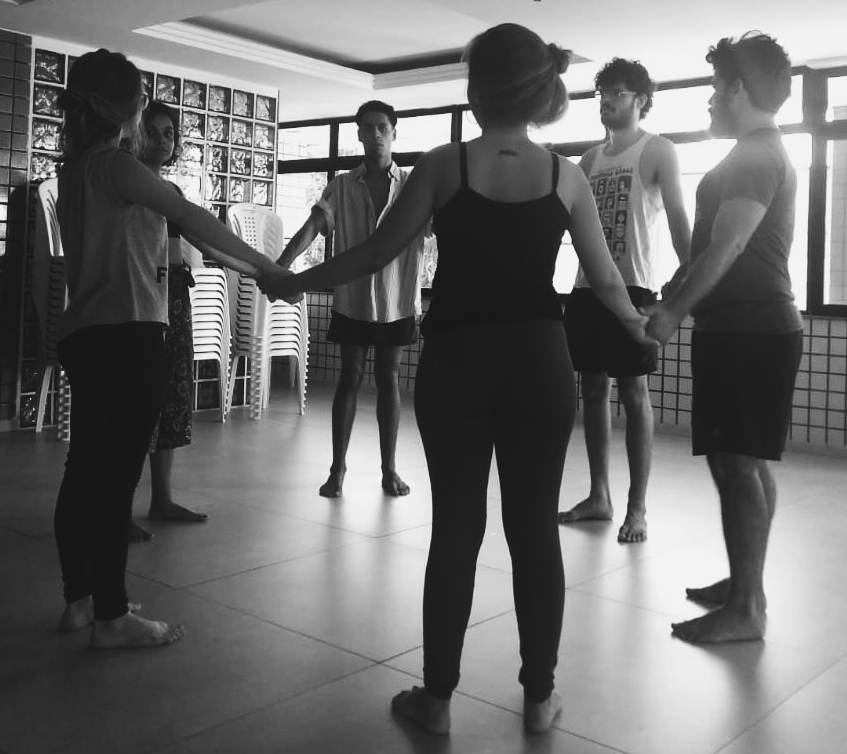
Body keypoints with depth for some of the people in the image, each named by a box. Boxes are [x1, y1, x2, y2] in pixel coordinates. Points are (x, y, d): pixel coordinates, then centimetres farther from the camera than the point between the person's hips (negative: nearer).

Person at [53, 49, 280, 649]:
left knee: (86, 470, 12)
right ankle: (111, 618, 2)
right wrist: (264, 265, -6)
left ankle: (80, 600, 22)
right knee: (118, 474, -5)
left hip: (85, 334, 10)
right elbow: (192, 218, -13)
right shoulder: (115, 162, -10)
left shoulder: (77, 166, 18)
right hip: (126, 333, -10)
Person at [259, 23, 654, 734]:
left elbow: (375, 255, -2)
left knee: (455, 529, 7)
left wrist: (291, 282, 12)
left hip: (457, 361, -1)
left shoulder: (446, 164, -3)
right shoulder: (566, 175, 3)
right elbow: (605, 278, 9)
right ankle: (540, 696, 20)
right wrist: (637, 321, 29)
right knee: (536, 529, 9)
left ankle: (437, 697, 18)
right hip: (540, 361, 2)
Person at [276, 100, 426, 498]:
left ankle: (389, 468, 16)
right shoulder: (341, 186, 1)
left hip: (395, 300, 0)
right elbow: (311, 228, -10)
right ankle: (338, 468, 13)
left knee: (388, 379, 7)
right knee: (350, 378, 5)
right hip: (352, 297, 1)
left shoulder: (414, 185, 0)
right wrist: (279, 266, -24)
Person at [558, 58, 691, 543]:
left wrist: (688, 274, -21)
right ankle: (599, 497, 18)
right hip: (588, 285, 6)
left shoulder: (658, 152, 0)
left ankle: (638, 508, 3)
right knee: (594, 389, 8)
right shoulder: (591, 158, 18)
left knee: (634, 392, -4)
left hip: (632, 286, -6)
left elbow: (677, 216, -10)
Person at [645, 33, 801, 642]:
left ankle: (745, 609, -4)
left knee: (735, 463, -9)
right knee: (748, 463, 13)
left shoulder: (754, 158, -12)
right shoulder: (769, 155, 21)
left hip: (745, 329, -11)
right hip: (758, 324, 11)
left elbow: (727, 246, -20)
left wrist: (675, 310, -16)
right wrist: (685, 301, 21)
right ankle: (745, 585, 23)